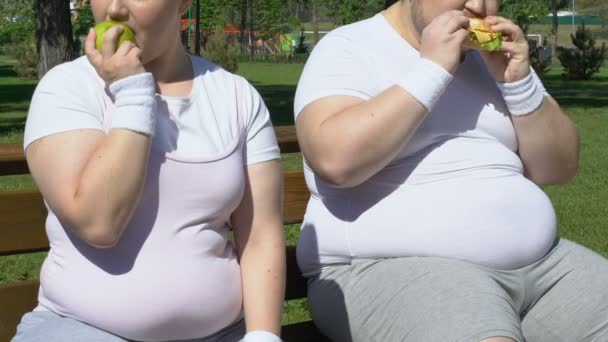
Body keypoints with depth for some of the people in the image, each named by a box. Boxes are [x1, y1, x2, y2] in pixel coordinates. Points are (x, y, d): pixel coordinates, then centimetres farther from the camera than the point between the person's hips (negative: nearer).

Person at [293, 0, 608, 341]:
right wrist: (432, 69, -16)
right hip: (394, 269, -6)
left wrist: (517, 81, -3)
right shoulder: (349, 49, -2)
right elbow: (335, 159, -19)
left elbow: (557, 168, 11)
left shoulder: (493, 52, 14)